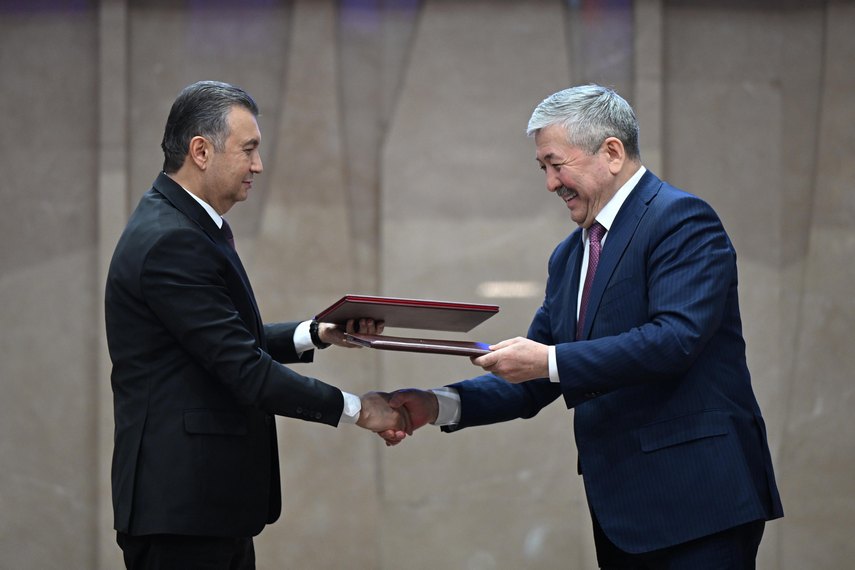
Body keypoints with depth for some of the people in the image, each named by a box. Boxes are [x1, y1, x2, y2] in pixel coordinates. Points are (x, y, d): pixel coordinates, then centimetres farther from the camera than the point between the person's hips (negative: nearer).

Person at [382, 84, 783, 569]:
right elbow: (533, 385, 18)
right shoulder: (569, 256, 18)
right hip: (621, 510, 8)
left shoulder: (682, 220, -8)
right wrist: (440, 405, 2)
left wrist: (552, 360, -21)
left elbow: (676, 338, -21)